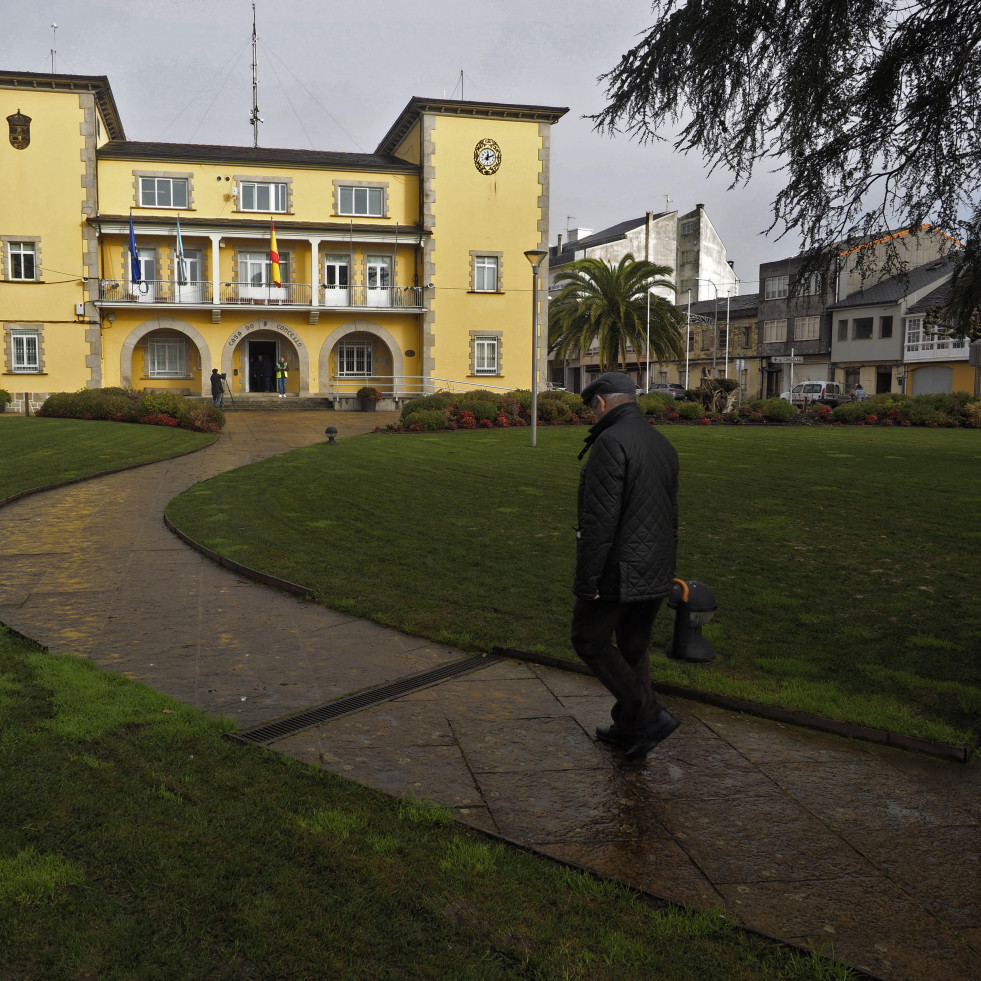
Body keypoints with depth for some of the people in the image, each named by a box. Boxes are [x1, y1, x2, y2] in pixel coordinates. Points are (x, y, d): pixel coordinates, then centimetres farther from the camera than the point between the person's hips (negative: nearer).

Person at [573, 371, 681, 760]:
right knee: (634, 647, 18)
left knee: (590, 640, 7)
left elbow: (600, 519, -24)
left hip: (618, 572, -8)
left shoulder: (611, 442, -18)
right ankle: (628, 728, 28)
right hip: (655, 573, 8)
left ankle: (650, 715, 1)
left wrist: (586, 580, -20)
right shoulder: (662, 444, 11)